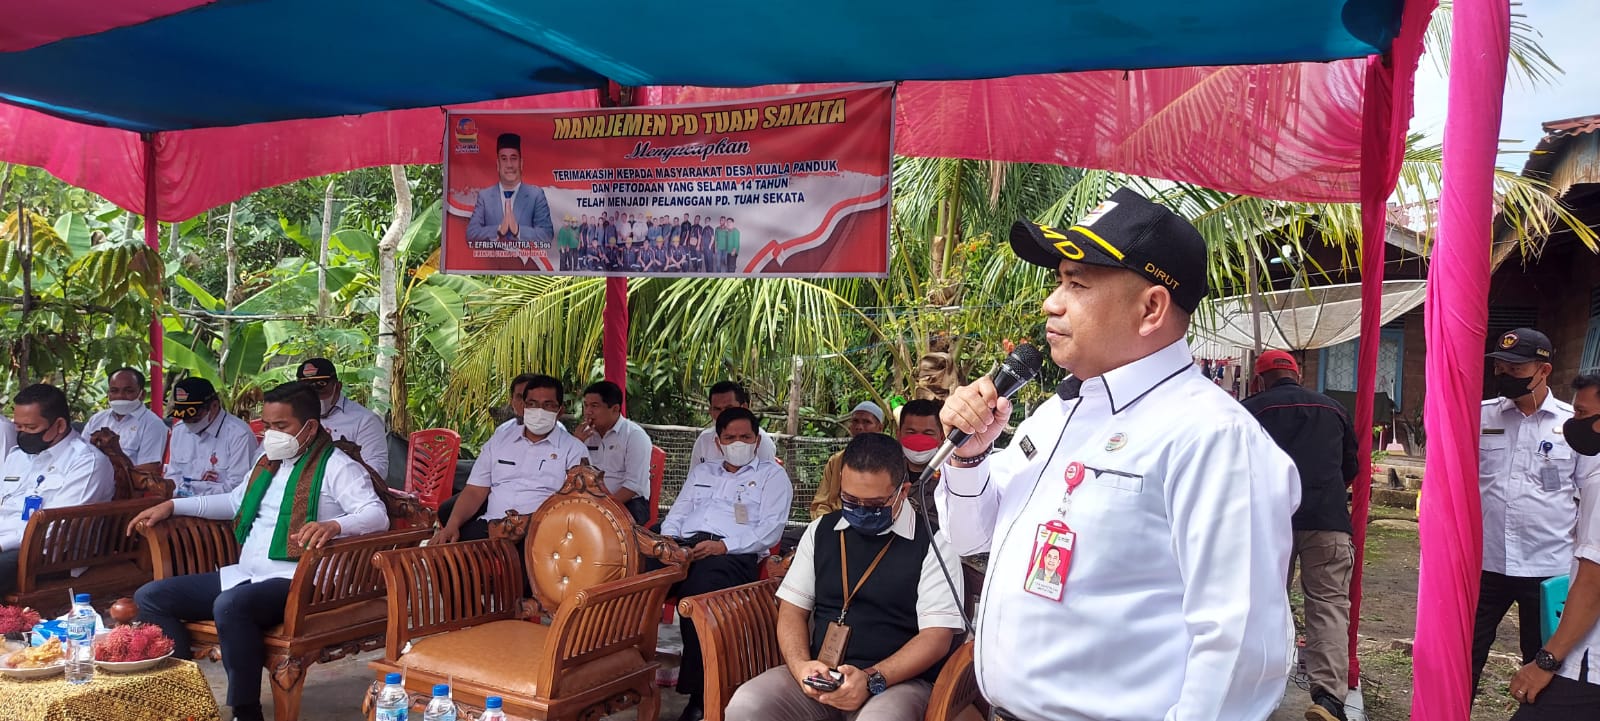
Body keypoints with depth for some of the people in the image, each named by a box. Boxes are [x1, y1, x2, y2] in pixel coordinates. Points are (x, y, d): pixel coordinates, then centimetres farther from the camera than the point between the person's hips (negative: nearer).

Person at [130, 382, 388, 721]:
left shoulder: (337, 467, -10)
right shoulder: (269, 461, 18)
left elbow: (377, 516, -24)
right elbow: (235, 501, 35)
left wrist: (333, 525, -44)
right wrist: (172, 506, 26)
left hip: (293, 581, -9)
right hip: (243, 575, 9)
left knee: (229, 606, -37)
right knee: (149, 597, 3)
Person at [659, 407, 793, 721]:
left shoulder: (772, 475, 17)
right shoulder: (701, 472, 34)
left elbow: (770, 529, 3)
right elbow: (676, 515, 28)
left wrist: (724, 545, -12)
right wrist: (668, 539, 2)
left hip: (734, 553, -5)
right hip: (684, 546, 5)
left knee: (698, 591, -39)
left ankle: (699, 695, -31)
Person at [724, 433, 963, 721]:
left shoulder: (932, 542, -2)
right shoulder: (821, 530, 13)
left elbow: (937, 634, -7)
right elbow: (792, 608, 12)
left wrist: (872, 680, -19)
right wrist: (801, 665, -8)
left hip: (897, 680, -4)